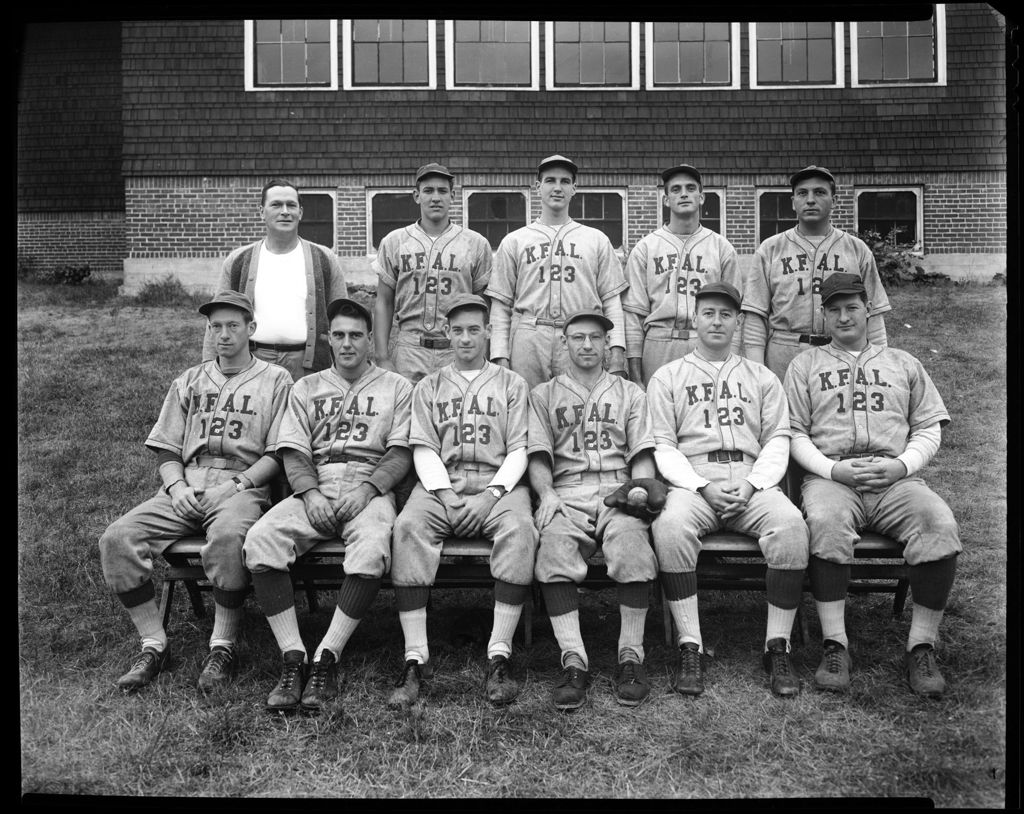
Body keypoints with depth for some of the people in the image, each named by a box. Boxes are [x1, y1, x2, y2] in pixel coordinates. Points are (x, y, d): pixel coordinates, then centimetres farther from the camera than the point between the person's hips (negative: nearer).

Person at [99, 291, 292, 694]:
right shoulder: (189, 381, 23)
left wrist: (237, 484, -13)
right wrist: (177, 486, -3)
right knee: (117, 538, -20)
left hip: (243, 485, -4)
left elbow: (278, 454, 1)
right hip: (186, 487, 5)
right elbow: (166, 448, 17)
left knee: (228, 537, -38)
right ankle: (153, 645, -11)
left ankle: (222, 647, -21)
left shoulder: (275, 380, 9)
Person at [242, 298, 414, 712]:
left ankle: (326, 659, -27)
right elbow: (293, 452, 12)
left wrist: (366, 488, -12)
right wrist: (310, 493, -8)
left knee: (372, 550, -37)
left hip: (371, 487, -2)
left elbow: (401, 452, 5)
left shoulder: (396, 387, 16)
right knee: (259, 541, -27)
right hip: (314, 488, 3)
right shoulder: (307, 388, 23)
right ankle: (293, 659, -23)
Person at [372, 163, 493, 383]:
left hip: (458, 350, 0)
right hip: (409, 348, 0)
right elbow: (384, 303, 9)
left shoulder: (476, 244, 7)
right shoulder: (394, 242, 9)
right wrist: (383, 358, 1)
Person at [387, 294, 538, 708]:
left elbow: (519, 449, 7)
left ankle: (499, 656, -32)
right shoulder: (428, 387, 20)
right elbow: (423, 449, 9)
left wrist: (491, 494, -10)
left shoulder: (511, 384, 17)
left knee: (519, 528, -34)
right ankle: (416, 659, -31)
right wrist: (445, 494, -10)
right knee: (408, 526, -31)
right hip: (440, 484, 1)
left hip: (498, 483, -1)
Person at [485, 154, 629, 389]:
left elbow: (611, 299, 10)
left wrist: (617, 350, -2)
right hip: (528, 339, 0)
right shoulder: (513, 241, 14)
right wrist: (500, 356, -1)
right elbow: (500, 305, 9)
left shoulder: (597, 240, 15)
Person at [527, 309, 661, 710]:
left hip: (618, 490, 0)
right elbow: (538, 454, 9)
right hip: (566, 493, 0)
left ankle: (630, 657, -23)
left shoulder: (630, 392, 24)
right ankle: (573, 662, -31)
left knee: (632, 544, -34)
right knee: (554, 548, -33)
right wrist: (547, 493, -10)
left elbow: (642, 452, 13)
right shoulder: (543, 394, 22)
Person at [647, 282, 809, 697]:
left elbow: (777, 441, 11)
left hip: (752, 480, 2)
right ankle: (690, 649, -25)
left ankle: (777, 648, -19)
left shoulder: (762, 378, 22)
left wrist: (751, 485, -8)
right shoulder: (667, 377, 16)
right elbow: (661, 445, 4)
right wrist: (703, 487, -11)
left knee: (790, 523, -30)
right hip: (691, 480, -1)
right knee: (671, 526, -35)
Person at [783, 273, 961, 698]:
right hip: (831, 476, -1)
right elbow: (794, 433, 9)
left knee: (940, 523, -29)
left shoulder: (903, 363, 25)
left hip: (896, 479, 2)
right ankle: (835, 646, -27)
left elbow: (929, 428, 17)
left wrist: (901, 465, -4)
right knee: (824, 521, -36)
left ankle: (921, 646, -17)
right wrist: (833, 470, -8)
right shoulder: (806, 364, 19)